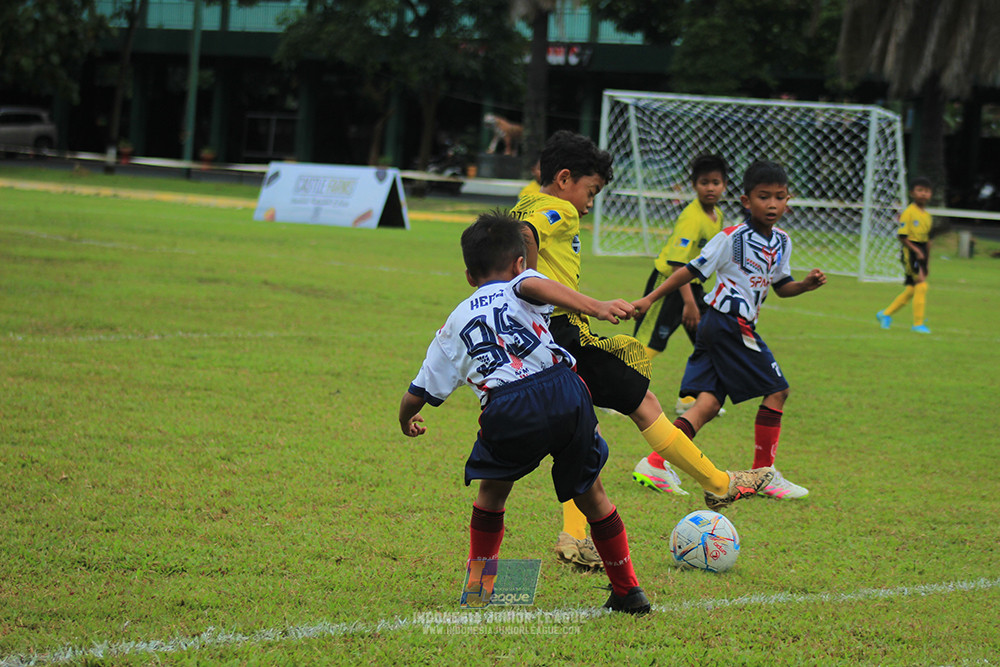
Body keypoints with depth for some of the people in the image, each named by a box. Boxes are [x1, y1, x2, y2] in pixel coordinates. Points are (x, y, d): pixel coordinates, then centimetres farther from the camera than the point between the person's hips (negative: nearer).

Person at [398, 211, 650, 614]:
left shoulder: (456, 324, 27)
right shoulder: (519, 287, 21)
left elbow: (418, 394, 28)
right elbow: (536, 286, -8)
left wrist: (407, 421, 51)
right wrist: (596, 307, -23)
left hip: (506, 412, 0)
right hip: (563, 390, 0)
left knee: (492, 489, 28)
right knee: (589, 493, 17)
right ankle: (627, 591, 21)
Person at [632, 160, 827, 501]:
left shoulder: (782, 242, 12)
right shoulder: (732, 238, -13)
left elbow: (780, 285, 23)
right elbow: (693, 270, -10)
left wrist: (805, 285, 2)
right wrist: (650, 299, -10)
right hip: (730, 323, -8)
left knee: (708, 402, 0)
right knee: (776, 390, -2)